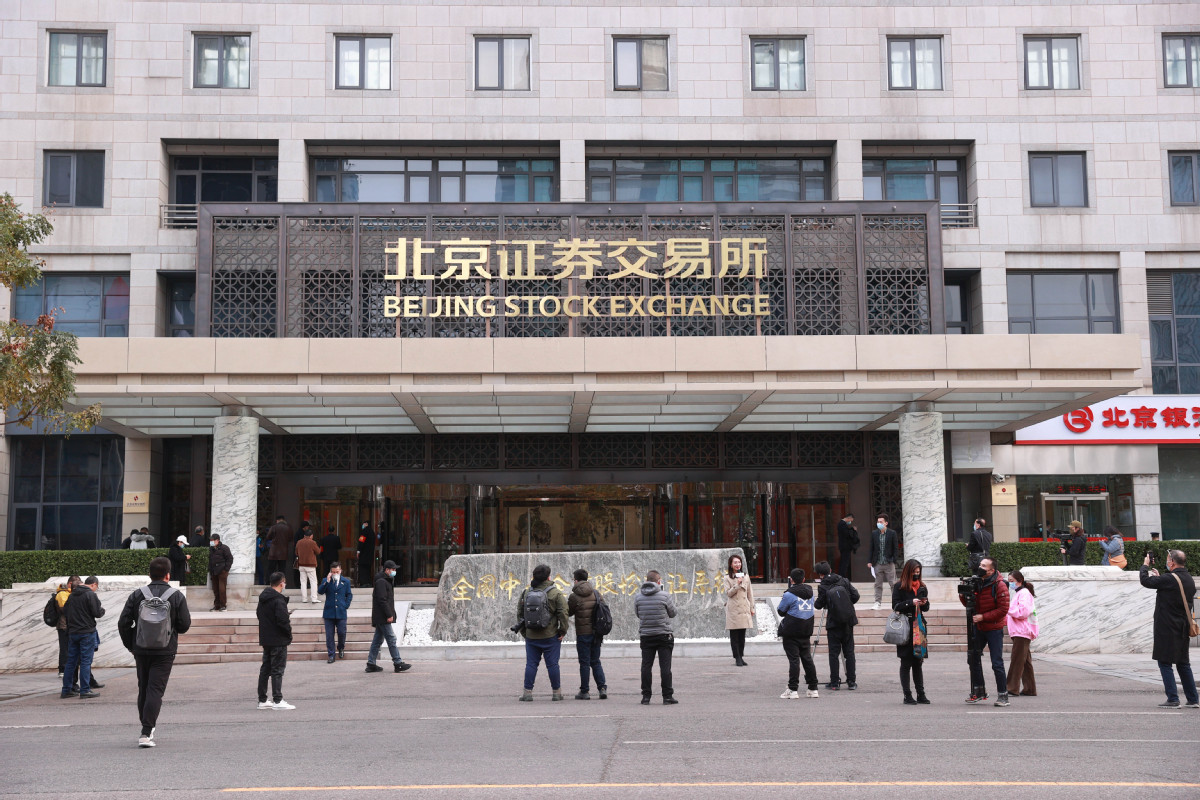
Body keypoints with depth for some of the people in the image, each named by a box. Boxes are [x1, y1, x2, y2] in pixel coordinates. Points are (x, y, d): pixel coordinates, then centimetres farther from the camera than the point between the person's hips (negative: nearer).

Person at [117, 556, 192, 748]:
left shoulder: (137, 595, 1)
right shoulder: (177, 596, -4)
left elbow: (123, 624, -2)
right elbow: (185, 625, -5)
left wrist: (130, 645, 10)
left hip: (141, 651, 3)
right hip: (165, 652, -2)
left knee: (143, 689, 17)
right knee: (155, 690, -3)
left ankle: (147, 726, 28)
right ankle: (146, 733, -12)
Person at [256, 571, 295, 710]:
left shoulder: (263, 598, 8)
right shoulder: (278, 600, -19)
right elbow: (283, 621, -24)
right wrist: (289, 634, -7)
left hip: (265, 640, 8)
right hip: (278, 641, -8)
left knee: (265, 669, 14)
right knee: (277, 670, -4)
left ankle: (262, 700, 19)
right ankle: (277, 701, -3)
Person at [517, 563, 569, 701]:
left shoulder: (526, 592, 5)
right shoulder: (555, 593, -8)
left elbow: (520, 613, 10)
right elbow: (563, 612, -11)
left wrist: (523, 631, 17)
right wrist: (563, 631, -2)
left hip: (531, 636, 3)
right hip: (550, 636, -3)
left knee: (531, 664, 8)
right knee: (552, 664, 4)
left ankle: (528, 692, 6)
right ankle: (556, 693, 11)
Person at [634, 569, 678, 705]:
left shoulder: (638, 597, -2)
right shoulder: (664, 596, -10)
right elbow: (672, 613, 1)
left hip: (645, 636, 3)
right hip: (664, 636, -2)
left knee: (646, 666, 7)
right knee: (665, 666, 2)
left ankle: (646, 696, 8)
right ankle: (667, 696, 3)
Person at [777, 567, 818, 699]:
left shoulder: (789, 595, -14)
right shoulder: (810, 593, 6)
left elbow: (781, 611, -3)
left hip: (791, 633, -6)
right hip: (806, 632, 6)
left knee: (793, 660, -4)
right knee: (807, 659, 12)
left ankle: (793, 690, -3)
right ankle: (813, 689, 15)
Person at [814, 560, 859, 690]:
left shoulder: (822, 587, -10)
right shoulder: (843, 581, 0)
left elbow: (819, 605, -4)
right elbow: (855, 596, 0)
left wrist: (814, 604, 17)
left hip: (833, 624, -3)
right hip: (848, 622, 3)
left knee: (833, 653, 3)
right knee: (849, 652, 9)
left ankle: (834, 682, 3)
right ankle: (851, 682, 10)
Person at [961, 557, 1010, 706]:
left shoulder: (1000, 586, -13)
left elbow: (1003, 609, -16)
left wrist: (983, 617, -20)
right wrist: (963, 596, -7)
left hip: (994, 628, -6)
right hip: (978, 627, 6)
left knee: (997, 663, -6)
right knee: (973, 658, 10)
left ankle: (1003, 695, 3)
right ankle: (979, 691, 22)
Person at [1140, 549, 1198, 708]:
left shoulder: (1169, 579, -17)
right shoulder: (1189, 580, 9)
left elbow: (1146, 581, -11)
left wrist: (1145, 565, 6)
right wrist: (1159, 577, 25)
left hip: (1167, 628, -8)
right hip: (1183, 628, 8)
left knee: (1165, 663, -2)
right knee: (1183, 664, 14)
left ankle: (1173, 699, -5)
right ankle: (1193, 699, 16)